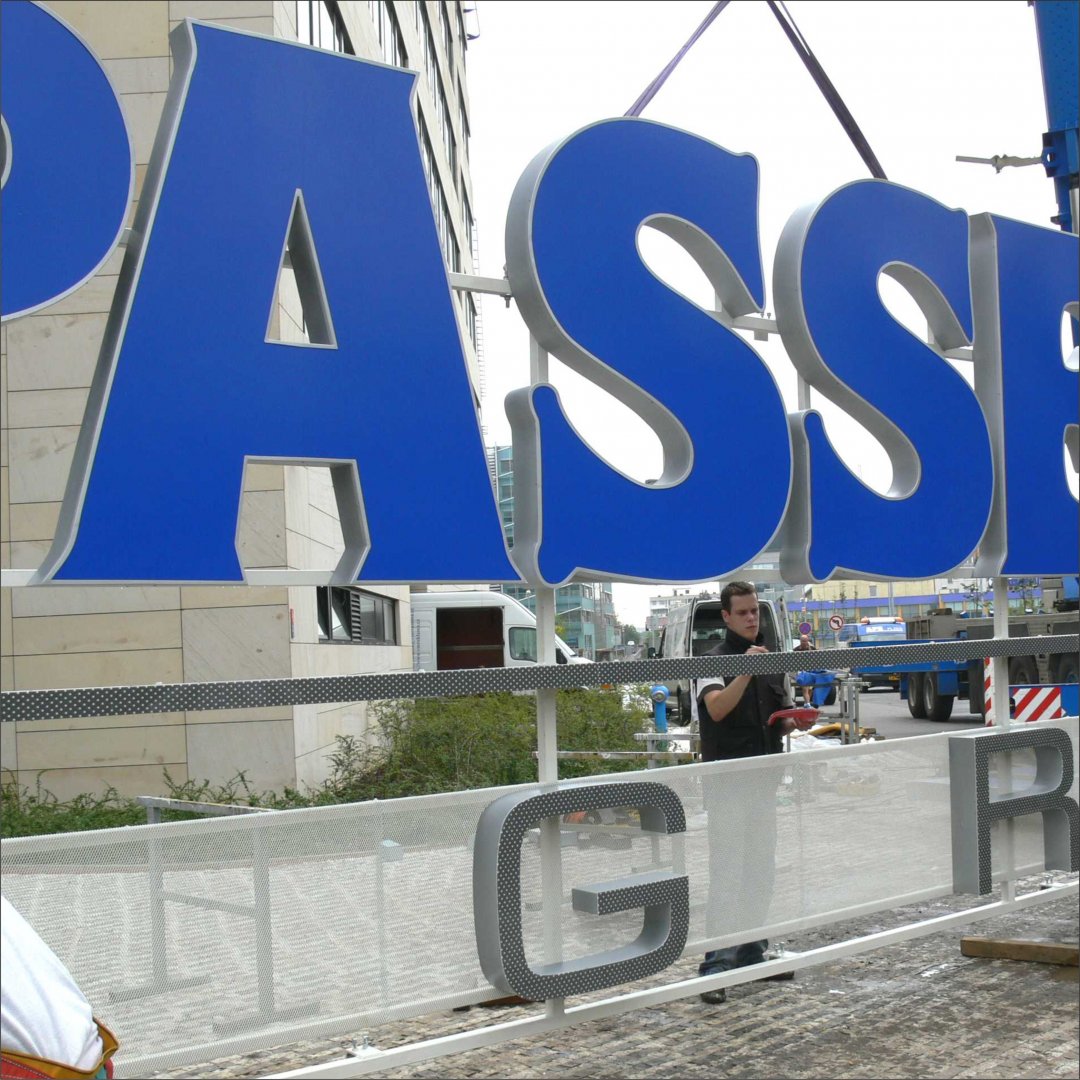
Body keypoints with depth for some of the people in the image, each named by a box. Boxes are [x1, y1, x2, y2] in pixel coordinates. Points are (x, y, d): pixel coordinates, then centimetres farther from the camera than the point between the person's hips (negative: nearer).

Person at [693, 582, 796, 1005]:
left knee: (761, 870, 13)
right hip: (727, 776, -7)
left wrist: (789, 723, -2)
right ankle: (716, 964, -6)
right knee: (727, 872, -9)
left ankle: (750, 953, 23)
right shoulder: (714, 661, -8)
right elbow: (716, 709, -25)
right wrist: (745, 672, -37)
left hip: (765, 775, 7)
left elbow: (785, 715, 21)